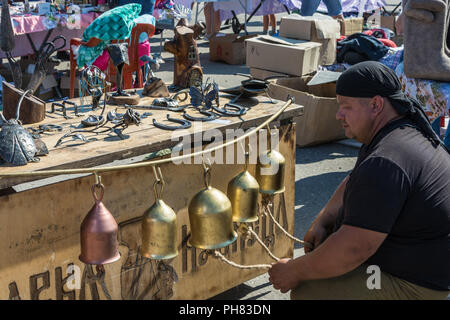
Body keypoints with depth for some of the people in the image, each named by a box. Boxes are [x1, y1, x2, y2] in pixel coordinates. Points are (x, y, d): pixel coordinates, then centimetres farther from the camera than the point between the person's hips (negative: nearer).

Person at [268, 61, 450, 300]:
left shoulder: (385, 163, -32)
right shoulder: (405, 130, 3)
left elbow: (352, 250, -32)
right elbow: (354, 183, 16)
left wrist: (294, 272, -18)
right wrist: (322, 221, 1)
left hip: (409, 285, -10)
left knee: (305, 293, -16)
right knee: (319, 241, 20)